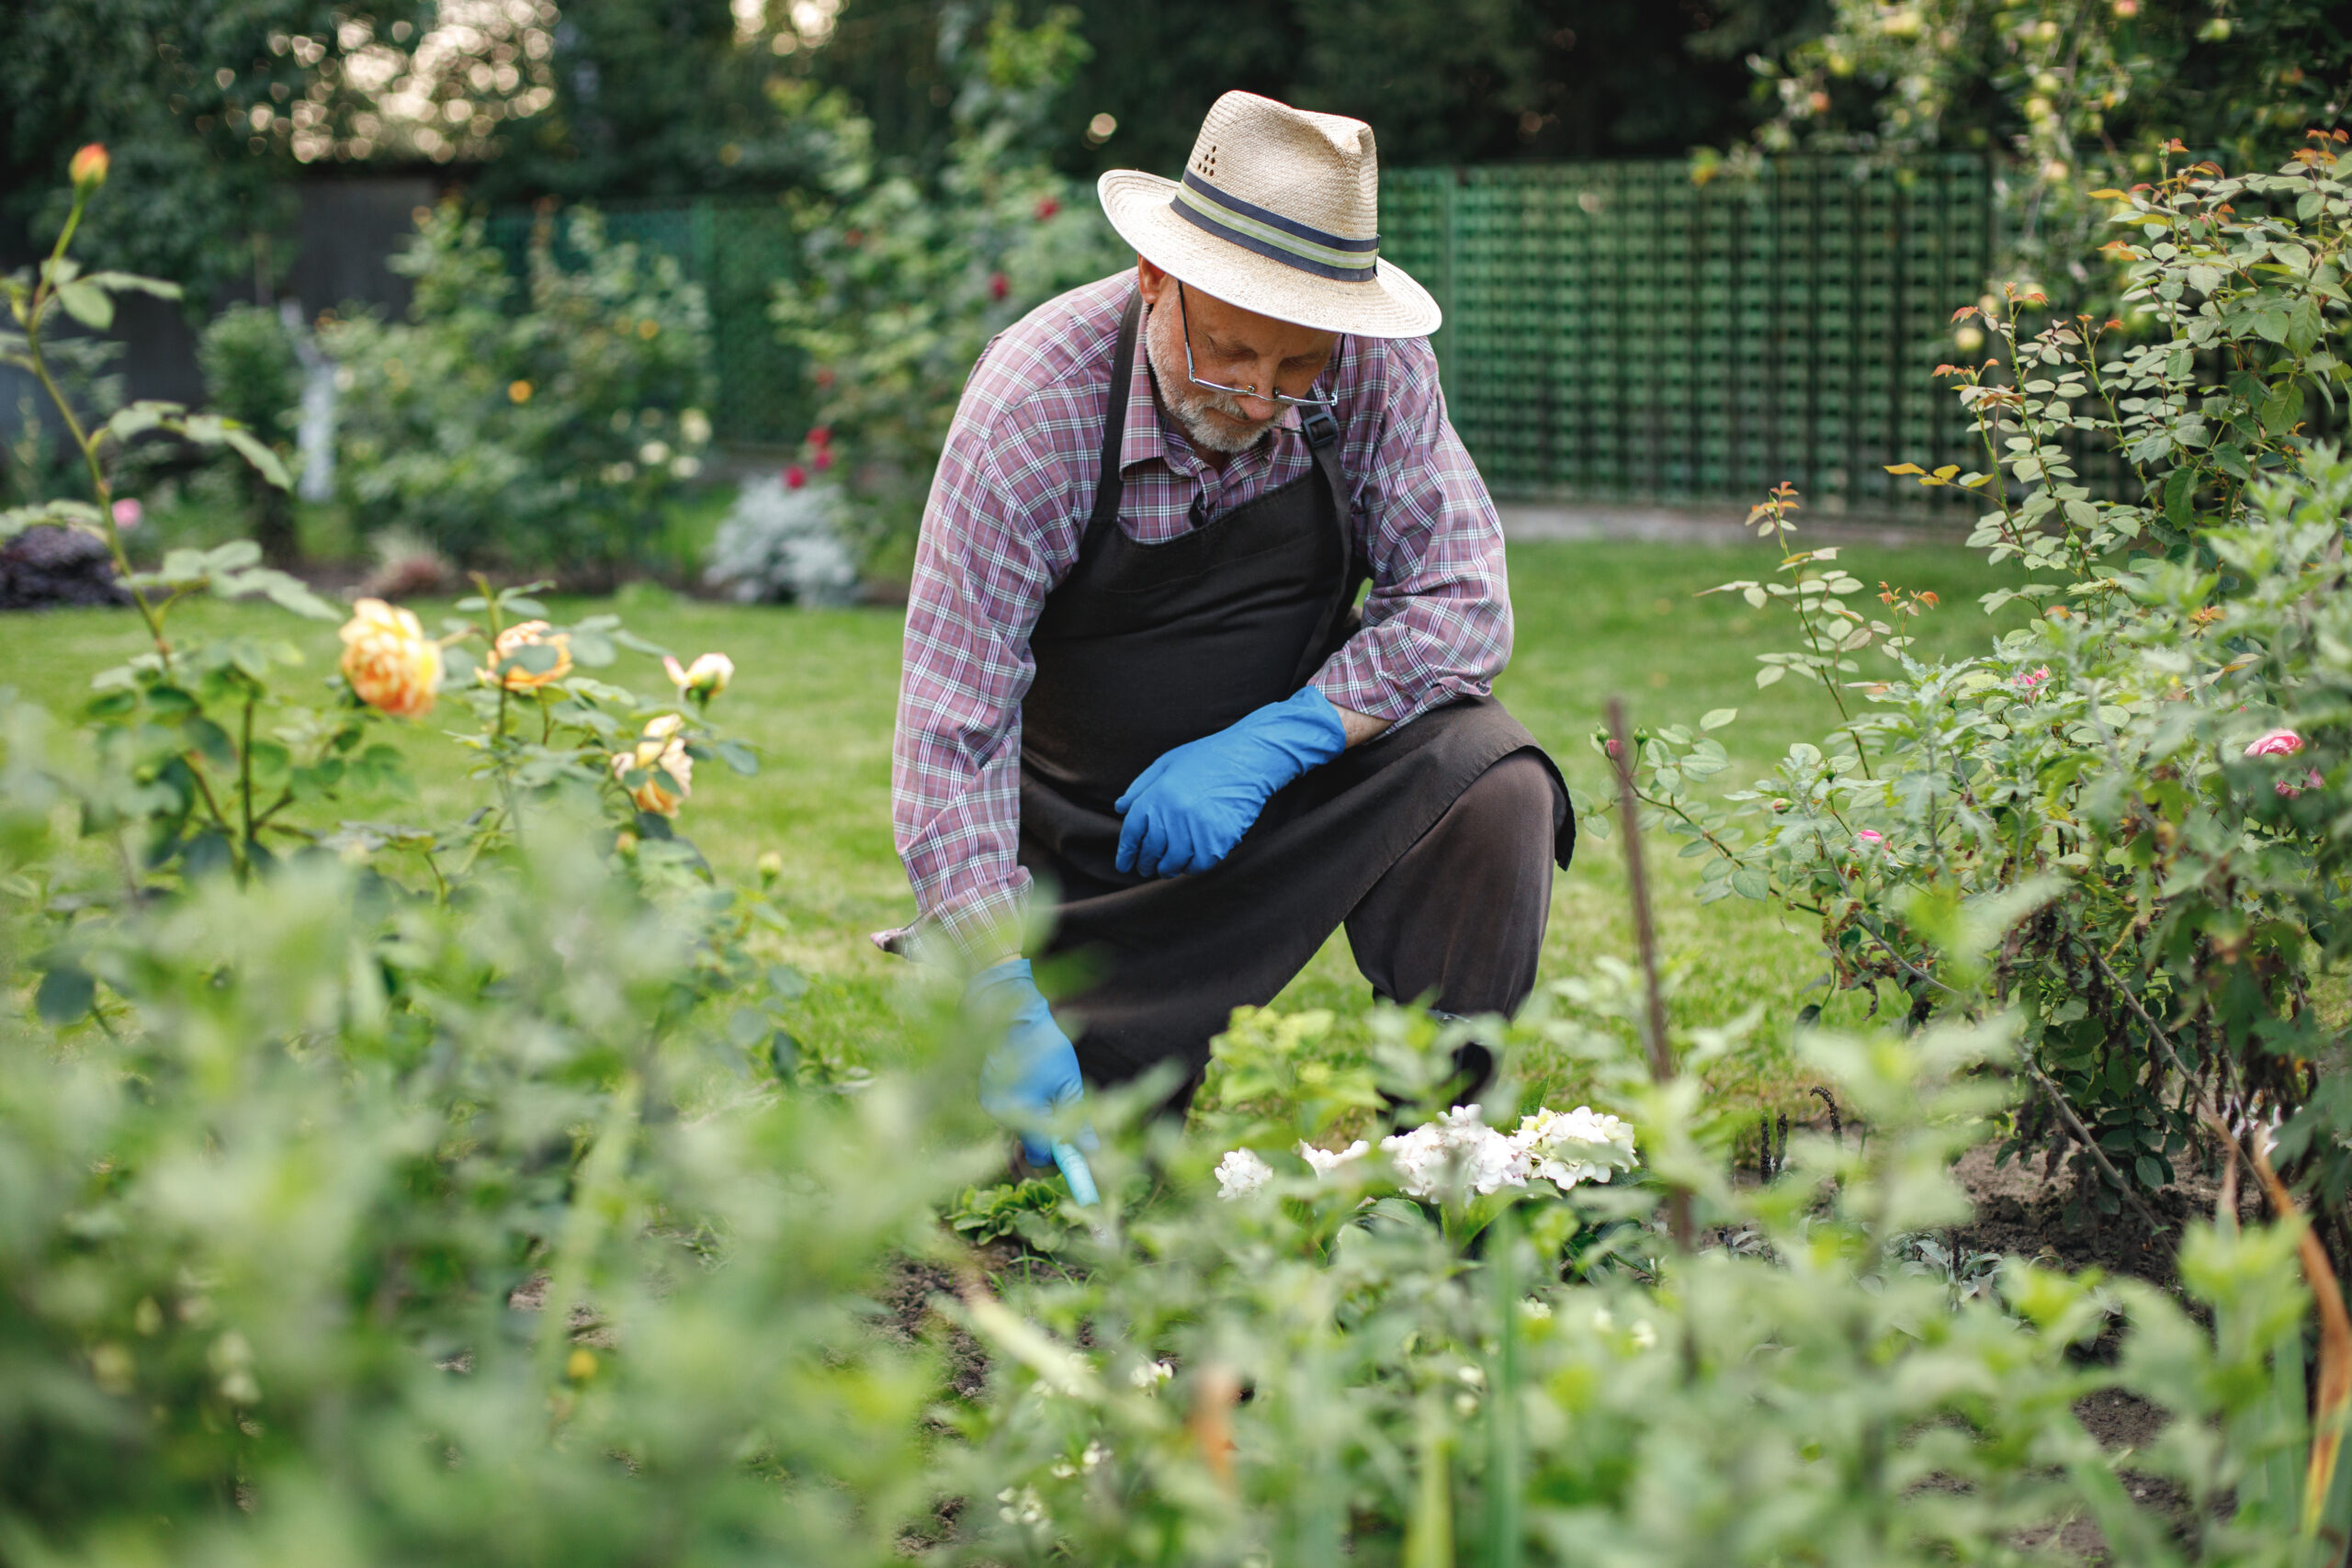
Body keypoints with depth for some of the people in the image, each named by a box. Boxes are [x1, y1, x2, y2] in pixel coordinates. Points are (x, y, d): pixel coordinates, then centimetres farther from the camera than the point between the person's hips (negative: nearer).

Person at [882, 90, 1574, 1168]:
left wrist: (1267, 748, -30)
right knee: (1057, 1166, -15)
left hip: (1297, 766, 2)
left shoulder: (1375, 366, -17)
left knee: (1494, 786, -27)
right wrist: (1000, 996, -35)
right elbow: (950, 723, -26)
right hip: (1087, 826, -2)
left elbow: (1462, 604, -15)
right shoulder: (1034, 402, -25)